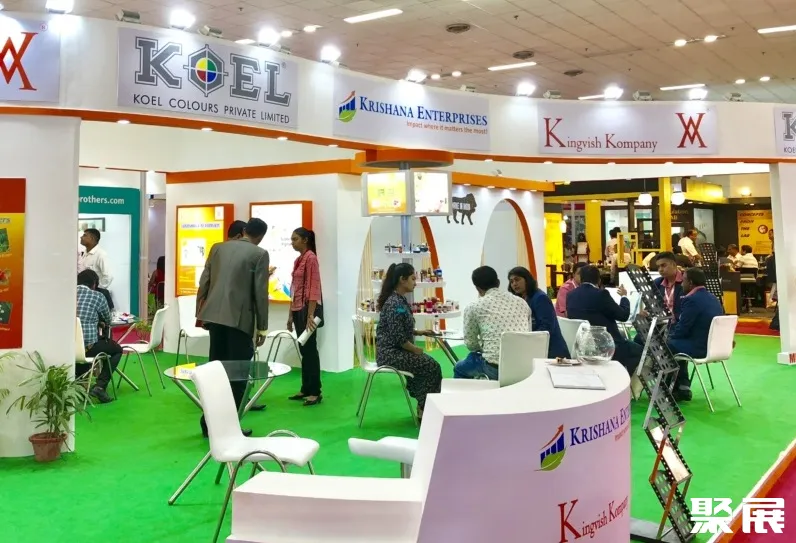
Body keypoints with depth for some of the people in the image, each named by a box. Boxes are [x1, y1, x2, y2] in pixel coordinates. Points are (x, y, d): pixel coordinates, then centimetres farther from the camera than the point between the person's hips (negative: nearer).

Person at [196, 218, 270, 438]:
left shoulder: (217, 248, 12)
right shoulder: (260, 254, -2)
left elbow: (203, 283, 11)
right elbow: (260, 293, -6)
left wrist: (200, 313, 20)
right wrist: (263, 327, 1)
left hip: (214, 315, 5)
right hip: (239, 318, -5)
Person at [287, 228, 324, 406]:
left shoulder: (311, 258, -11)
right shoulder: (298, 260, 16)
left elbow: (314, 287, -17)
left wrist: (310, 315, -22)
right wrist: (291, 314, 17)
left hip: (308, 309, -9)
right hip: (297, 309, 9)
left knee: (310, 349, -5)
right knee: (303, 350, 11)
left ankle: (315, 392, 0)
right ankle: (306, 389, 17)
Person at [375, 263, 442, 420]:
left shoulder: (399, 299, 10)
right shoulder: (395, 303, -21)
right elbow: (398, 337, -23)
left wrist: (419, 332, 11)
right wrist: (416, 349, -10)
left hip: (395, 350, 10)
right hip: (391, 353, -10)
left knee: (429, 363, 9)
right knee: (431, 367, -7)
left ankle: (424, 406, 14)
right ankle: (424, 409, 6)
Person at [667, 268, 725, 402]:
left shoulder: (691, 300, -18)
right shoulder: (713, 298, 11)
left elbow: (681, 330, -16)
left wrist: (669, 335, 5)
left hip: (699, 348, -9)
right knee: (677, 342, 26)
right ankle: (683, 386, 22)